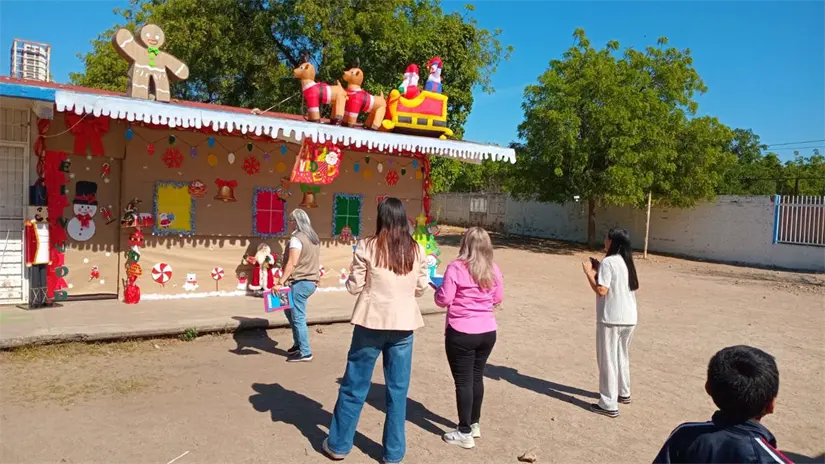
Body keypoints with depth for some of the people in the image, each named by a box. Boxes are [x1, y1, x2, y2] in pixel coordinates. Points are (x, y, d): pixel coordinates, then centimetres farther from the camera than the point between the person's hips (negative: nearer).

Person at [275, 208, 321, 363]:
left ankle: (305, 352, 2)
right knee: (289, 310, 22)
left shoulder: (296, 238, -13)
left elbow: (291, 263, -20)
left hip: (300, 282, -9)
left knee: (298, 318, -2)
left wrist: (280, 282, -21)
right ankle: (298, 344, 25)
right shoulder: (314, 238, 12)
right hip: (312, 281, 9)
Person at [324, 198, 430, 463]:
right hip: (403, 324, 2)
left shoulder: (367, 247, -8)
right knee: (398, 389, 11)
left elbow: (353, 287, -3)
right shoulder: (416, 250, 0)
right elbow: (421, 289, 6)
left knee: (354, 387, 11)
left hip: (372, 322, -2)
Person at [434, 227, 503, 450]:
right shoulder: (493, 270, 1)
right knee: (477, 377, 19)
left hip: (461, 333, -5)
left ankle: (465, 433, 13)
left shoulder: (456, 268, -15)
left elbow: (444, 300, -13)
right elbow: (497, 299, 11)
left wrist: (438, 290, 7)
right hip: (488, 332, 6)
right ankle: (474, 424, 34)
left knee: (463, 381, 4)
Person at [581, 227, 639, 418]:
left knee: (607, 359, 0)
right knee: (621, 356, 24)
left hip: (611, 319, -8)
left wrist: (589, 272, -10)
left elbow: (601, 290, -20)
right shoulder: (626, 262, 11)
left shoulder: (608, 262, -15)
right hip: (628, 318, 8)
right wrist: (598, 270, 16)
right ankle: (623, 393, 39)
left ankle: (608, 405, 4)